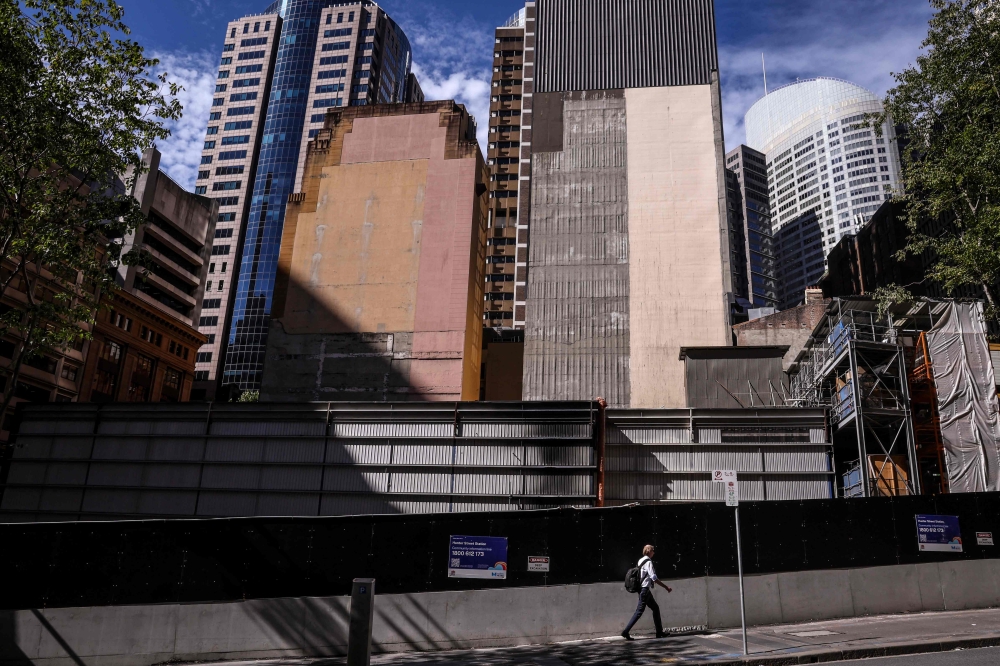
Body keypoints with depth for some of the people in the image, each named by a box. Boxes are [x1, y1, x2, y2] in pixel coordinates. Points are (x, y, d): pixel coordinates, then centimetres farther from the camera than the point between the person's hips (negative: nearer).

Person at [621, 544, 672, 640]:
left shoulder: (640, 561, 14)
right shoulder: (648, 562, -14)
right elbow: (654, 578, -20)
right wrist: (666, 588, -16)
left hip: (642, 589, 10)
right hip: (645, 589, -10)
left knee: (655, 608, 15)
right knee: (639, 611, -9)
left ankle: (659, 632, 17)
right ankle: (625, 632, -11)